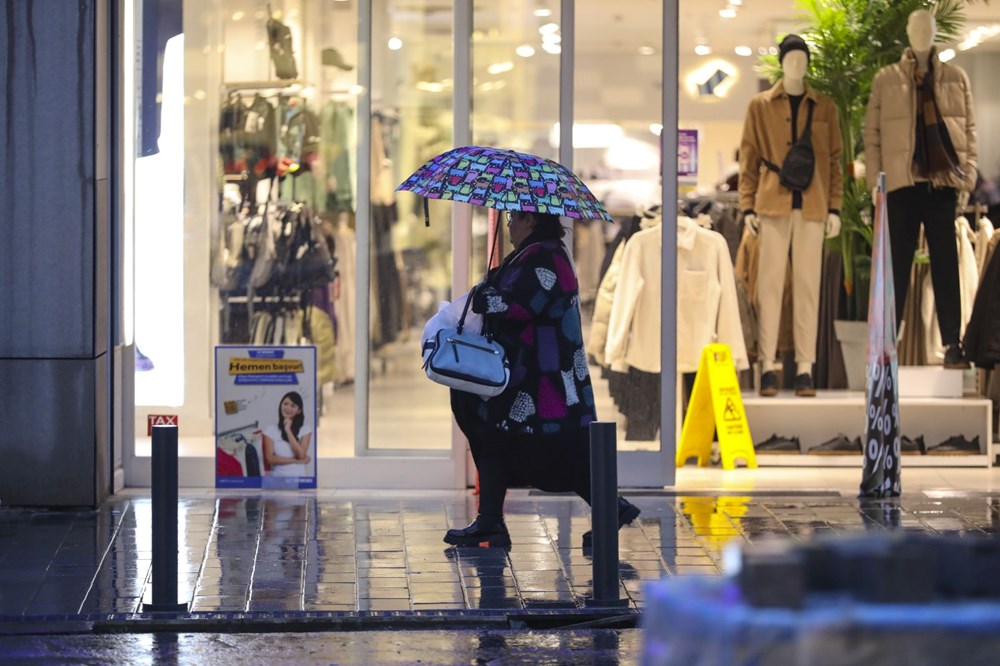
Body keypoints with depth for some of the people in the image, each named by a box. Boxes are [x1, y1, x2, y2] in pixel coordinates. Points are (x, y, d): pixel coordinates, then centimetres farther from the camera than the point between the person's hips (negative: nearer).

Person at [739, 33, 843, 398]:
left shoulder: (824, 107, 11)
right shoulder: (760, 105, 8)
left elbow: (834, 159, 10)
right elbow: (748, 158, 6)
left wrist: (834, 207, 3)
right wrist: (748, 206, -2)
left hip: (812, 206, 1)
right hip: (773, 204, -1)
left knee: (808, 285, 0)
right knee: (770, 283, -4)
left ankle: (805, 367, 1)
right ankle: (768, 365, -2)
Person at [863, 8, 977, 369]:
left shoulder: (956, 78, 12)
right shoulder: (885, 80, 8)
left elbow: (969, 130, 11)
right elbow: (872, 133, 7)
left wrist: (967, 178, 2)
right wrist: (874, 180, -2)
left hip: (943, 181, 1)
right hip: (902, 182, -1)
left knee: (946, 263, 1)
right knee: (897, 264, 0)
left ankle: (952, 343, 1)